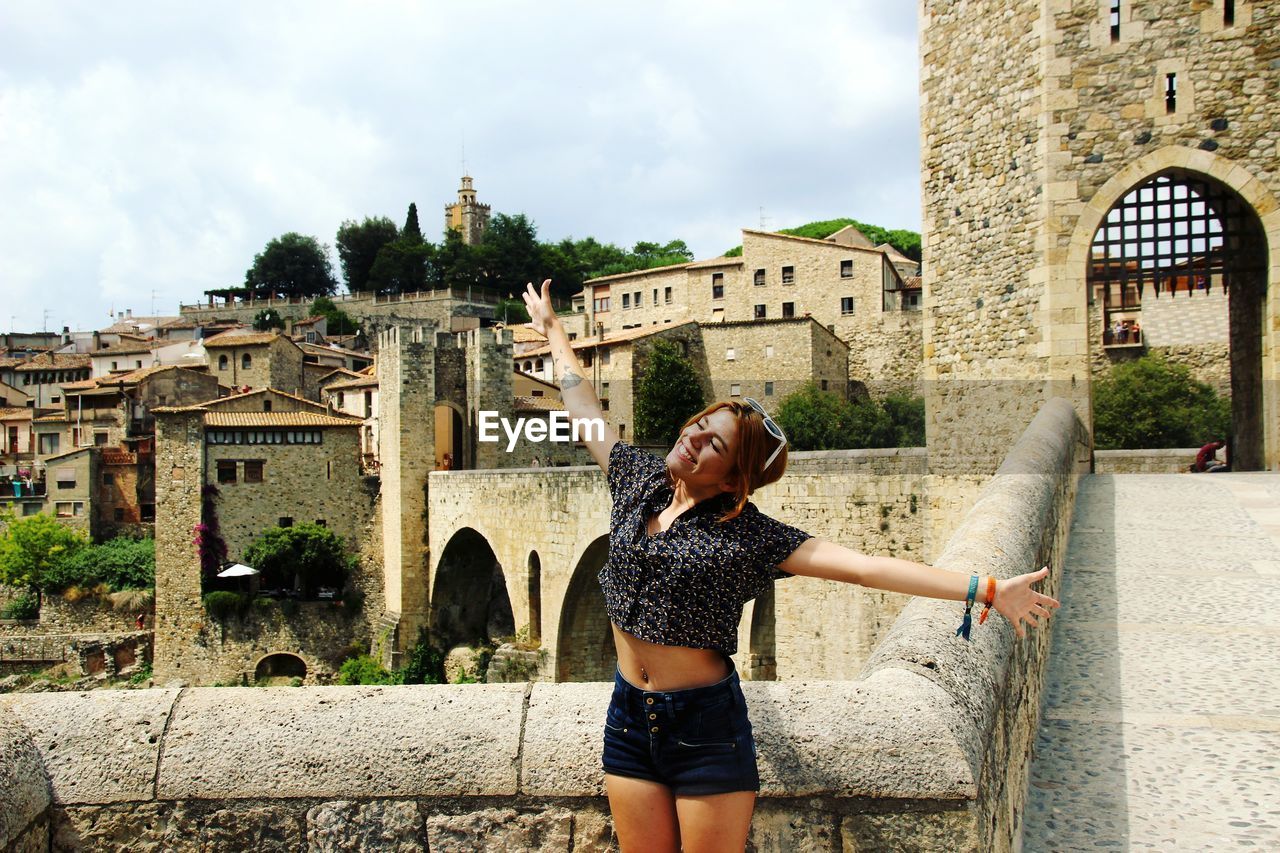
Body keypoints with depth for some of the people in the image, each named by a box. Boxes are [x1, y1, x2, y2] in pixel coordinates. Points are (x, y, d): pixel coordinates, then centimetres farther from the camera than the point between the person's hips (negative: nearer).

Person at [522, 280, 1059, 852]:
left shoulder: (749, 535, -12)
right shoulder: (639, 483, 2)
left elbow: (860, 567, -20)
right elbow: (584, 407, 15)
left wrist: (983, 589, -27)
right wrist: (552, 331, 27)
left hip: (705, 725, -4)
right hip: (628, 719, 5)